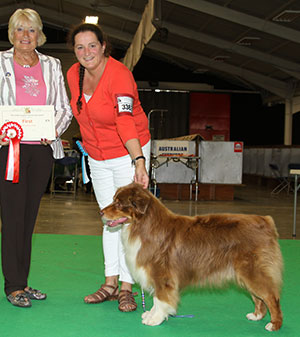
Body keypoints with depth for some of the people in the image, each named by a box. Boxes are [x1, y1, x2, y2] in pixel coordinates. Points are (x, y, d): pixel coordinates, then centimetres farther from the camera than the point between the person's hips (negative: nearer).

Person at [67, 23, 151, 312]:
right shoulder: (73, 74, -3)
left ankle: (126, 287, 3)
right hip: (97, 158, 6)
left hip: (129, 153, -6)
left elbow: (126, 121, -37)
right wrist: (88, 145, 14)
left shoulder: (119, 74, -24)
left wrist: (139, 162, -47)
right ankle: (110, 283, 19)